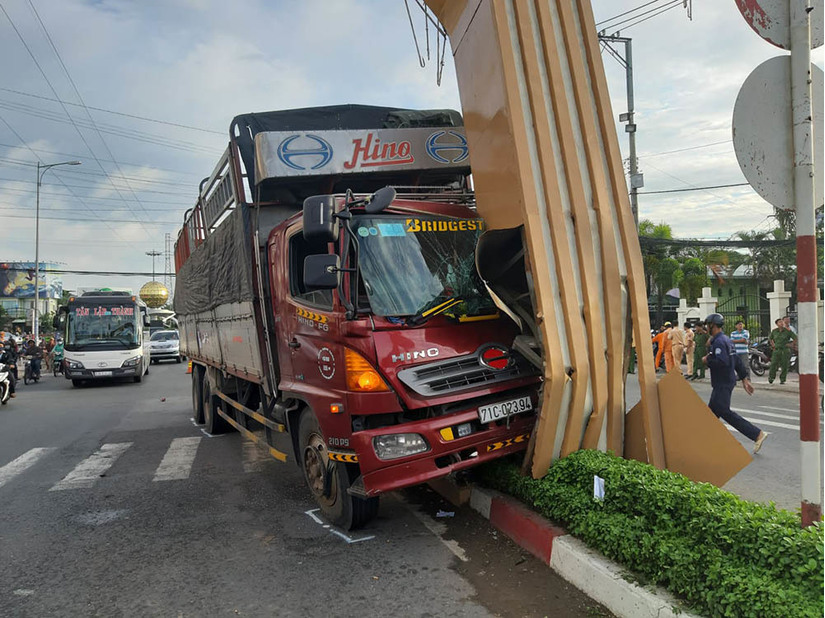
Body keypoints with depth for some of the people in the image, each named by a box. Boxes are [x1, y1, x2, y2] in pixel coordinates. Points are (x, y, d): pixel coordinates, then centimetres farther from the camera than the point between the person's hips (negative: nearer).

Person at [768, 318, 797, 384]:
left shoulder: (788, 331, -2)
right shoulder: (774, 331, 7)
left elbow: (796, 338, 2)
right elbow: (770, 338, 25)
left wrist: (792, 345, 0)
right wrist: (773, 345, 15)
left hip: (785, 350, -2)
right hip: (776, 350, 2)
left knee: (784, 366, 0)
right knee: (773, 364, -9)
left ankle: (782, 380, 10)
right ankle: (771, 378, 4)